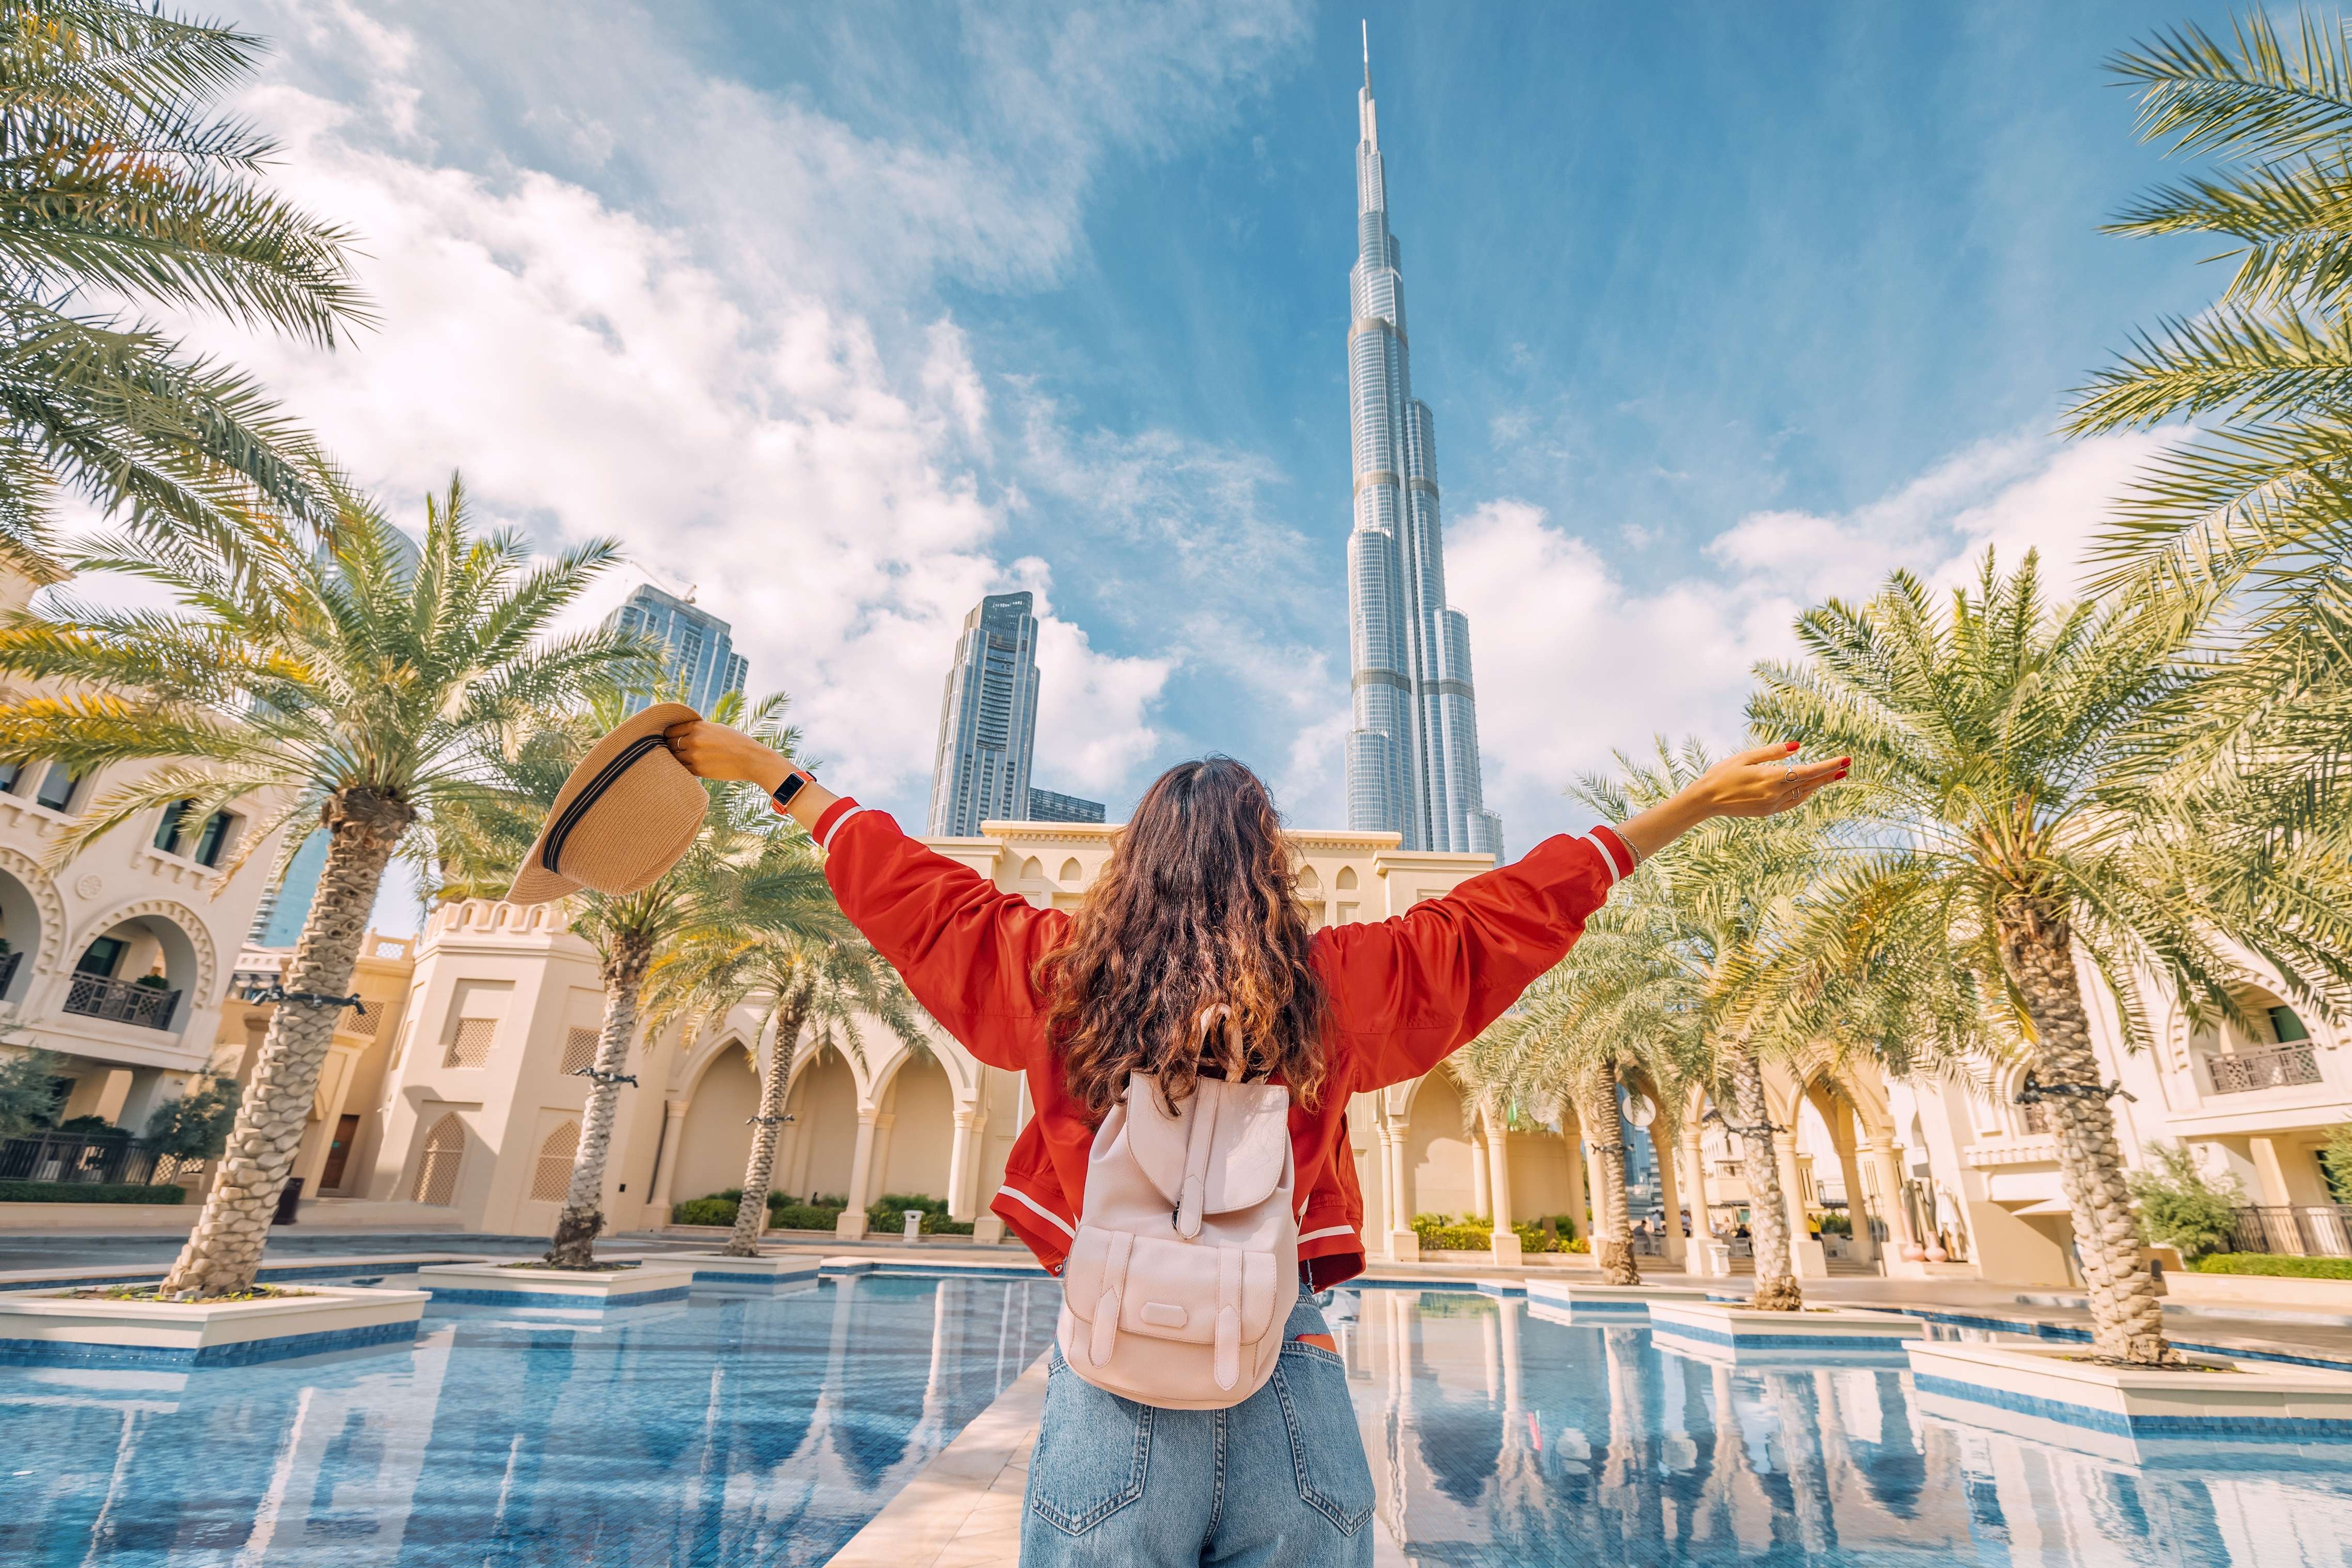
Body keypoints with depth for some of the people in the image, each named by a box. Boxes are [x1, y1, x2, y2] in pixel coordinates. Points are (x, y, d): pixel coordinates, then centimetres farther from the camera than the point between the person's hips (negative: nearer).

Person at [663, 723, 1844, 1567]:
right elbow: (1515, 909, 4)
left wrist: (765, 772, 25)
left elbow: (906, 886, 8)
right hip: (1291, 1383, 1)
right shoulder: (1337, 985, -4)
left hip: (1111, 1381, 0)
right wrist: (1703, 800, 16)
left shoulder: (1057, 973, -3)